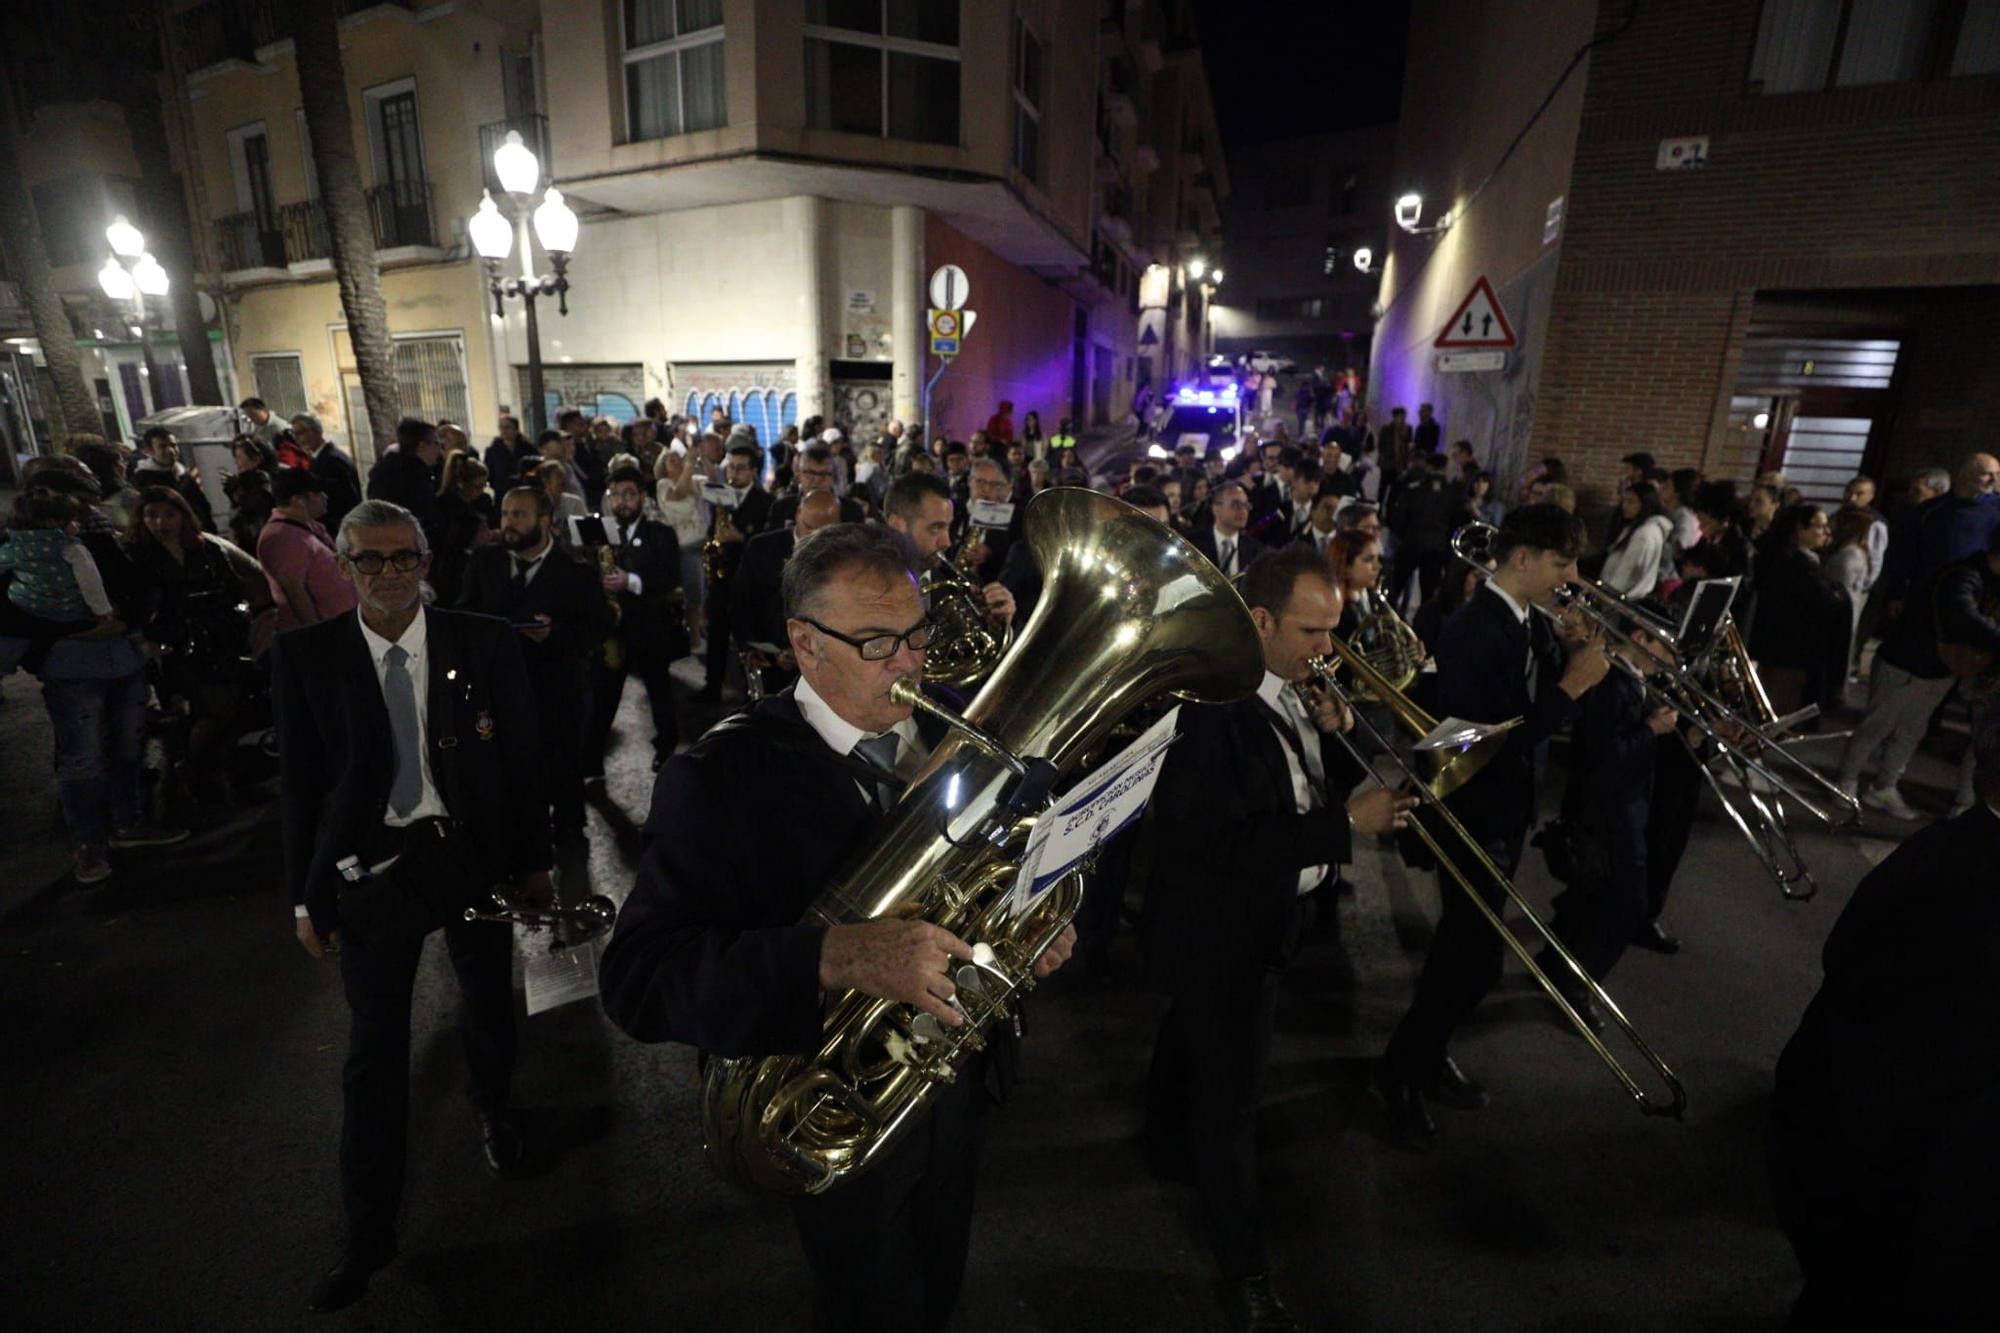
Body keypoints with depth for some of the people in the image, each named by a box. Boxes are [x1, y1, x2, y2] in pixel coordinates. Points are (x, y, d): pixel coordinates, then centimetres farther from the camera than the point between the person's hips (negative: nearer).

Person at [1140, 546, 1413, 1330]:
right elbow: (1226, 840, -32)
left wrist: (1336, 736, -13)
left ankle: (1169, 1149, 56)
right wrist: (1347, 825, -28)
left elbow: (1307, 788, 5)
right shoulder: (1209, 707, -31)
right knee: (1231, 1097, 6)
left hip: (1267, 920, 9)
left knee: (1192, 1040, 30)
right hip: (1222, 933, -9)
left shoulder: (1295, 691, -4)